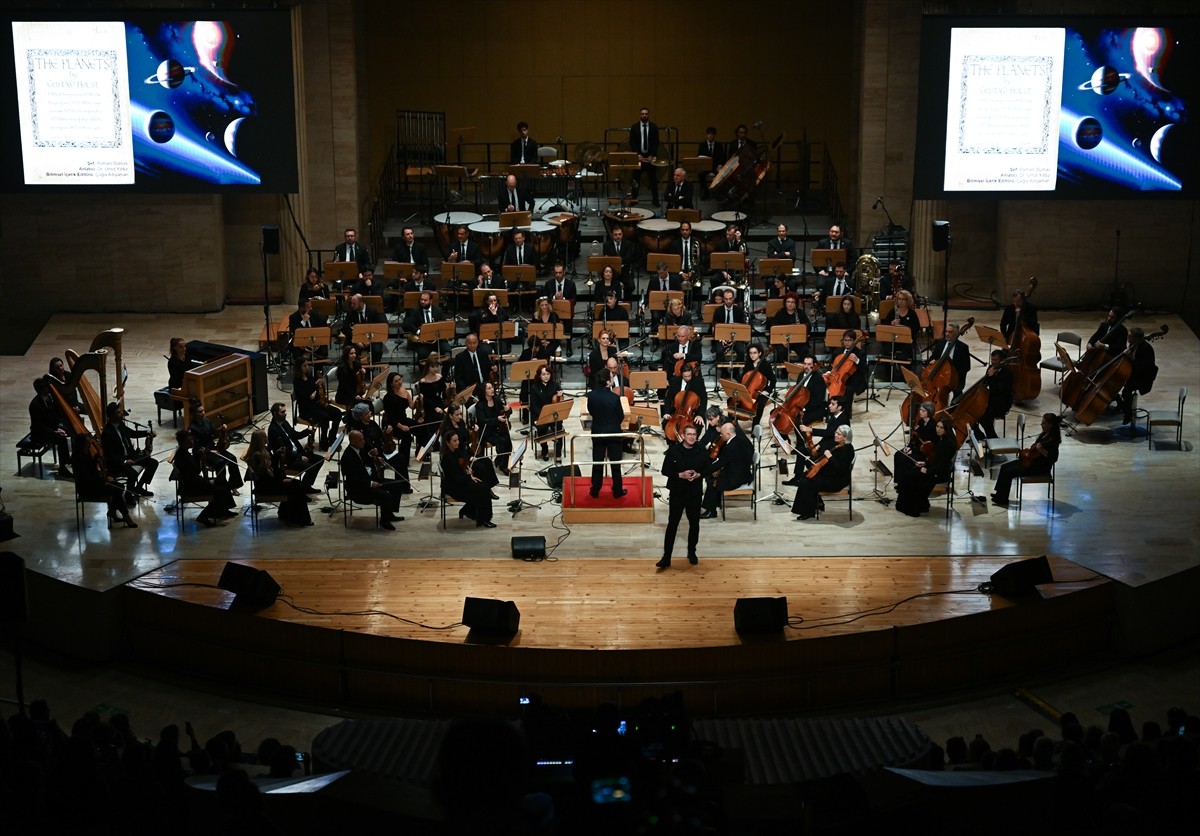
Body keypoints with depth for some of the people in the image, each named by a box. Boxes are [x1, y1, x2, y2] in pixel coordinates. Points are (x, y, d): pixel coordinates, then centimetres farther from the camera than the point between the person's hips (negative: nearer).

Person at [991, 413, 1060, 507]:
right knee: (1004, 467, 7)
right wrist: (1028, 452, 5)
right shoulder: (1045, 433, 3)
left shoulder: (1053, 439, -25)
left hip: (1040, 467, -10)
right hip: (1032, 460, 10)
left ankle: (1003, 499, 2)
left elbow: (1054, 458, -28)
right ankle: (1000, 493, 16)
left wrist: (1042, 450, -35)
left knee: (1007, 472, -13)